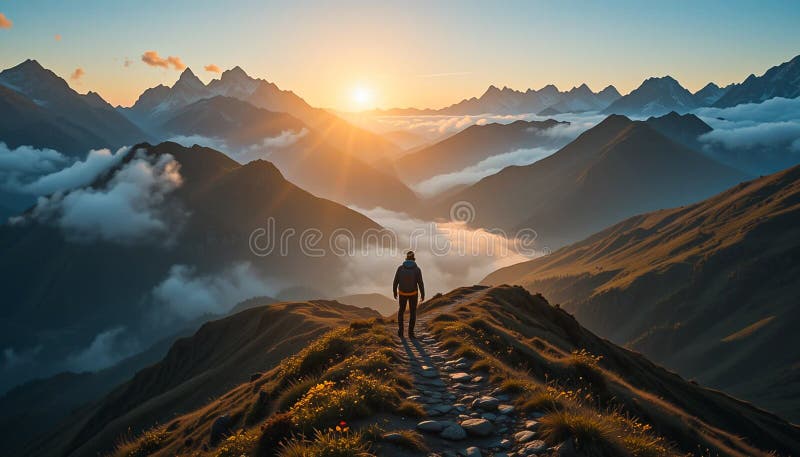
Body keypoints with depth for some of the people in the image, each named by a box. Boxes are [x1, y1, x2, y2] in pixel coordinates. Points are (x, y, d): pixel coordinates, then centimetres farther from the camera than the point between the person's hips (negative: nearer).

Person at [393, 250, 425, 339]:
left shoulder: (400, 268, -13)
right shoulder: (417, 269, -17)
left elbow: (395, 282, -7)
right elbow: (420, 284, -15)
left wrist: (394, 292, 10)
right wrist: (423, 295, -1)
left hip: (402, 293, 1)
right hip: (413, 293, -1)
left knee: (401, 310, 23)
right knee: (412, 312, 17)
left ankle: (400, 330, 19)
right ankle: (410, 332, 17)